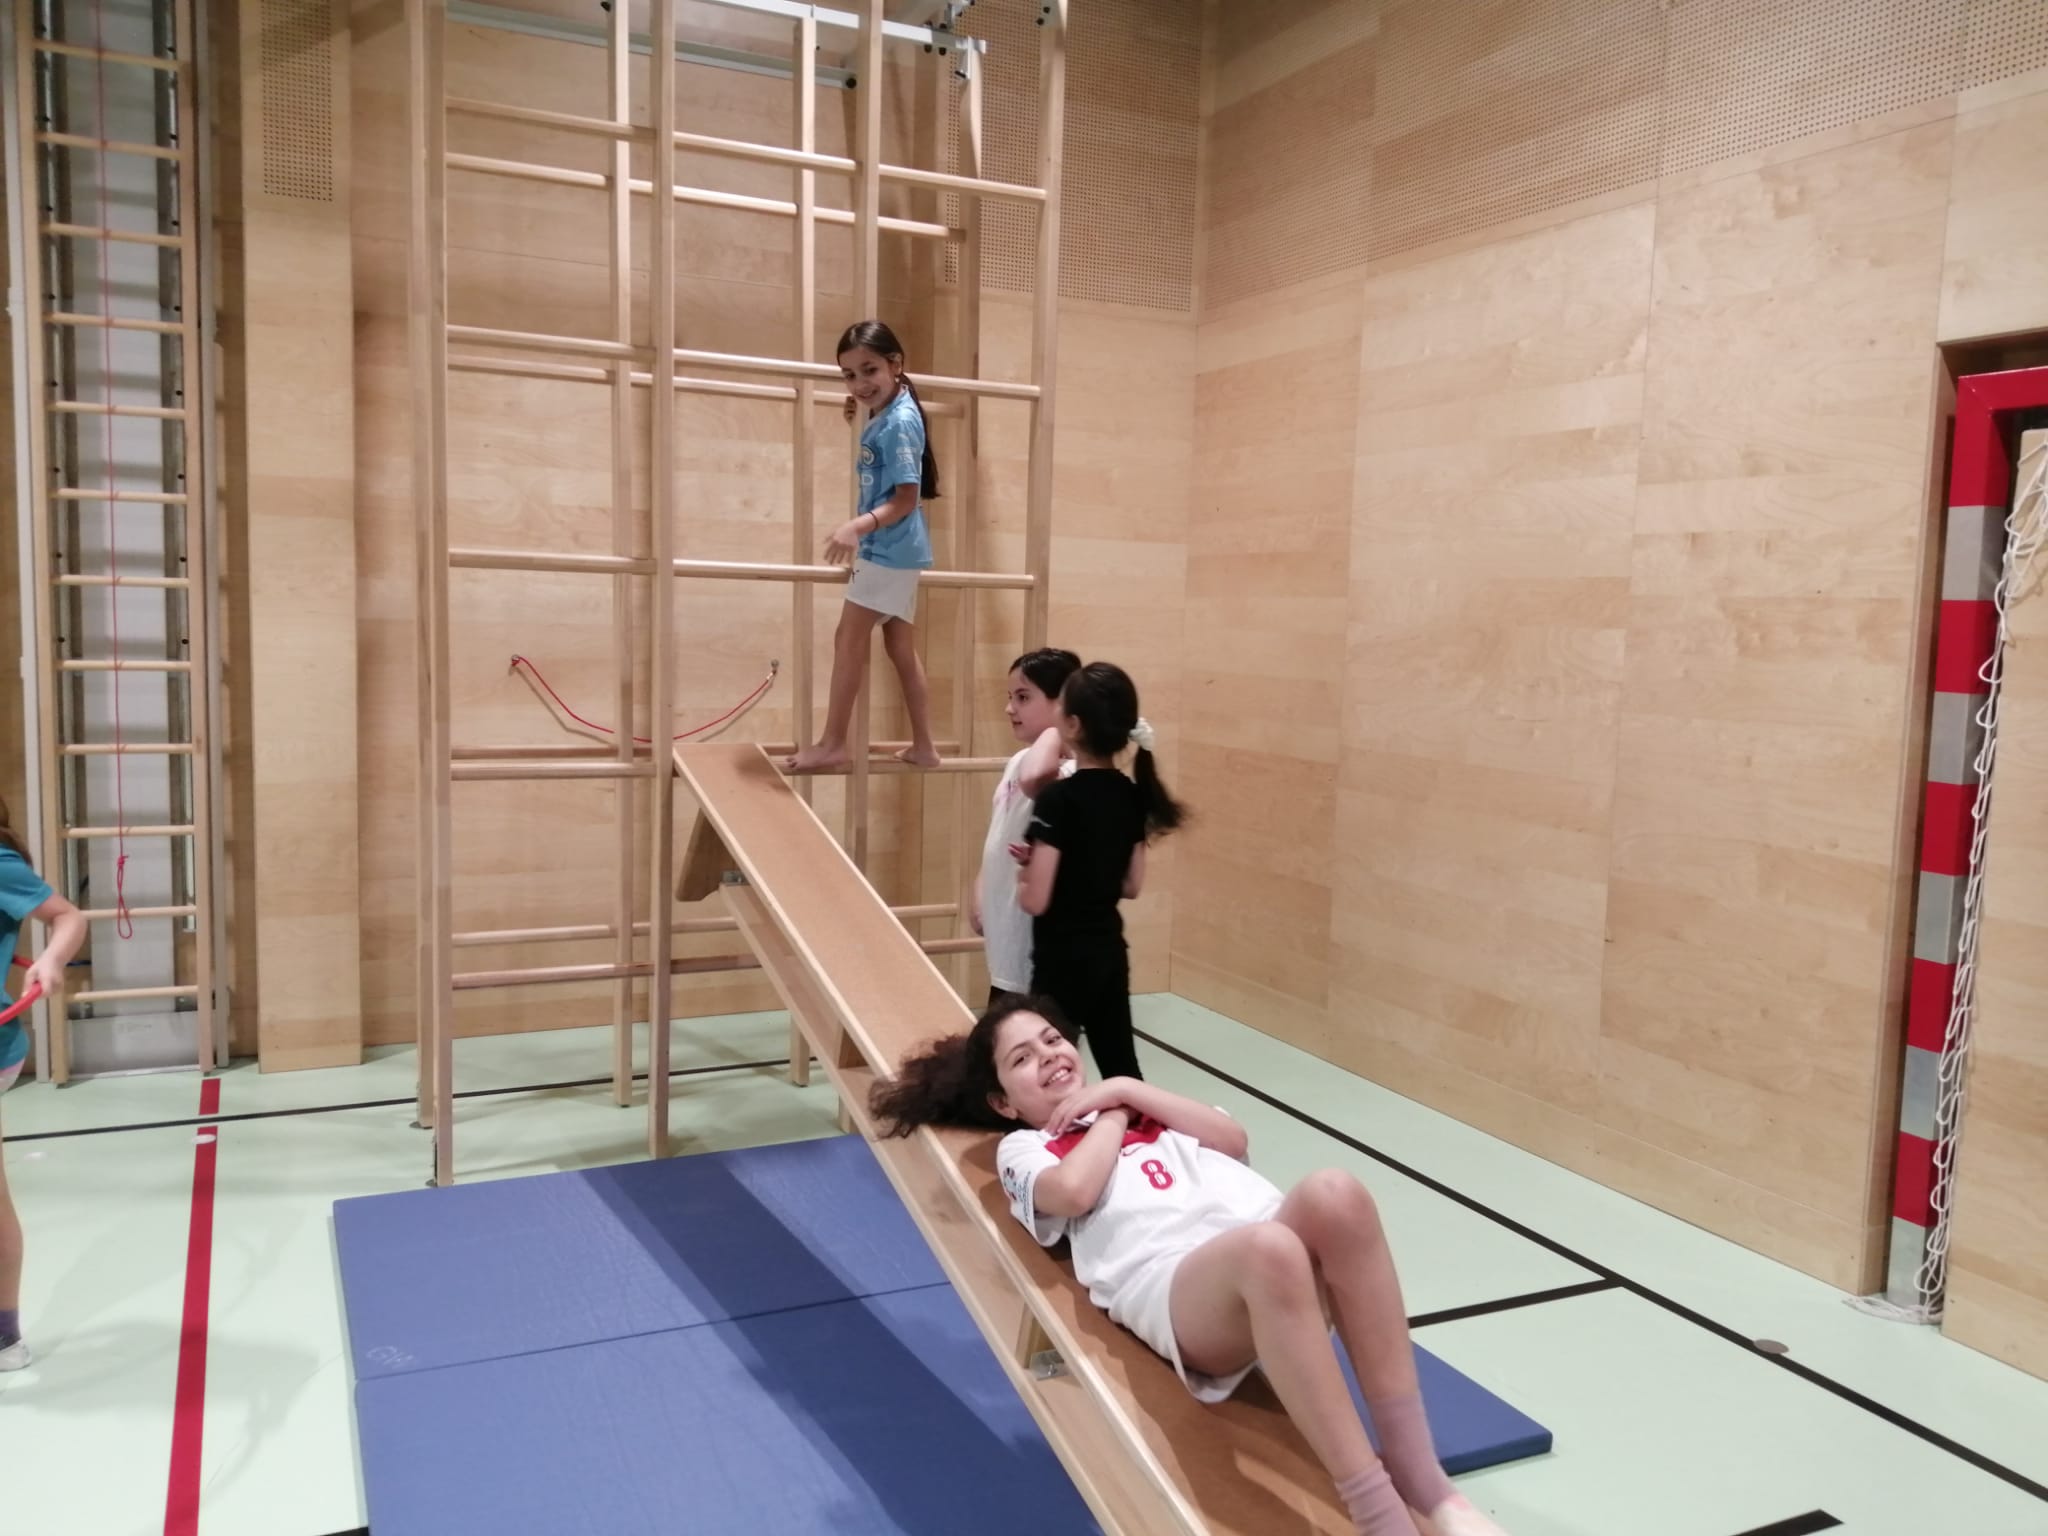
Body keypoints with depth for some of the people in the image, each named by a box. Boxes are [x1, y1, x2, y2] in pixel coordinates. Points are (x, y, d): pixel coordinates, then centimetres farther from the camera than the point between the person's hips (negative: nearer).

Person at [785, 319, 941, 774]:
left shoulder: (899, 422, -19)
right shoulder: (884, 415, 9)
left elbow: (907, 499, -24)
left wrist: (858, 526, -34)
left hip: (890, 550, -10)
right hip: (894, 550, 10)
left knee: (849, 638, -4)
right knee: (900, 647, 13)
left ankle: (832, 744, 4)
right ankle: (923, 746, 19)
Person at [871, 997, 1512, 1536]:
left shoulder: (1132, 1102, 38)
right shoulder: (1023, 1147, 25)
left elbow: (1233, 1139, 20)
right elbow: (1074, 1191, 0)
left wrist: (1131, 1091, 17)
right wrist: (1112, 1116, 16)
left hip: (1275, 1240, 5)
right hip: (1169, 1279, -4)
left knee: (1335, 1195, -34)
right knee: (1267, 1249, -41)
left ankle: (1422, 1479, -27)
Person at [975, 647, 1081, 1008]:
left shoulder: (1067, 773, -21)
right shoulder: (1017, 761, 8)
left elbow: (1032, 779, -46)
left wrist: (1054, 730, -28)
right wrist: (981, 896, 12)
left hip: (1037, 942, -9)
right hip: (1005, 930, 10)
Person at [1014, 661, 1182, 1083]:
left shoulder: (1058, 798, -20)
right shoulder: (1132, 795, 1)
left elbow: (1036, 900, -19)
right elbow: (1132, 886, 10)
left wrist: (1024, 872, 1)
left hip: (1063, 960, -7)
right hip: (1110, 951, 7)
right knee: (1121, 1066, 16)